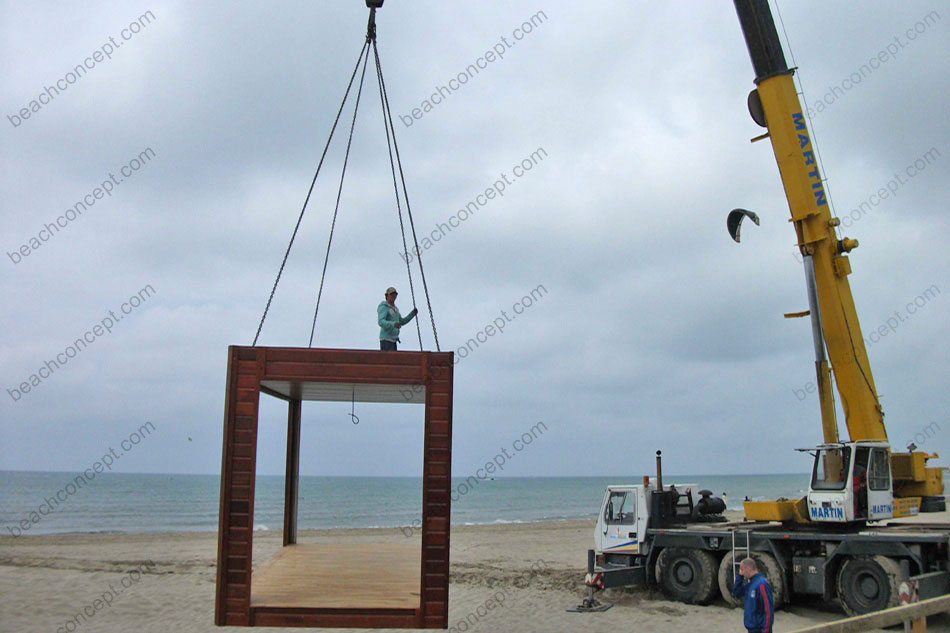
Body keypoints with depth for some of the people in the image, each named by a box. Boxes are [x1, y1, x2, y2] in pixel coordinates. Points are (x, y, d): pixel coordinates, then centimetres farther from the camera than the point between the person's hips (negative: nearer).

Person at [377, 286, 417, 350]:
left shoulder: (394, 308, 18)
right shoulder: (383, 307, -11)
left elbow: (401, 322, 23)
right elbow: (381, 322, -25)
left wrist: (413, 313, 13)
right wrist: (393, 324, -42)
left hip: (393, 340, 9)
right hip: (386, 339, -9)